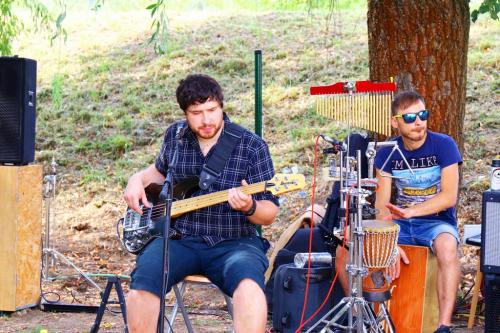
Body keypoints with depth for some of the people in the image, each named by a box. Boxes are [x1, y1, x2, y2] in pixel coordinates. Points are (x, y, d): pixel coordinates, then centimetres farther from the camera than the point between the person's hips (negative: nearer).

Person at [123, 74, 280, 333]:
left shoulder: (252, 146, -3)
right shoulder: (174, 136, 9)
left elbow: (270, 214, 0)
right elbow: (161, 170, 32)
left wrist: (249, 207, -23)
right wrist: (138, 179, 11)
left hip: (234, 242, -3)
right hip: (180, 240, 3)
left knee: (248, 282, -36)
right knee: (143, 280, -27)